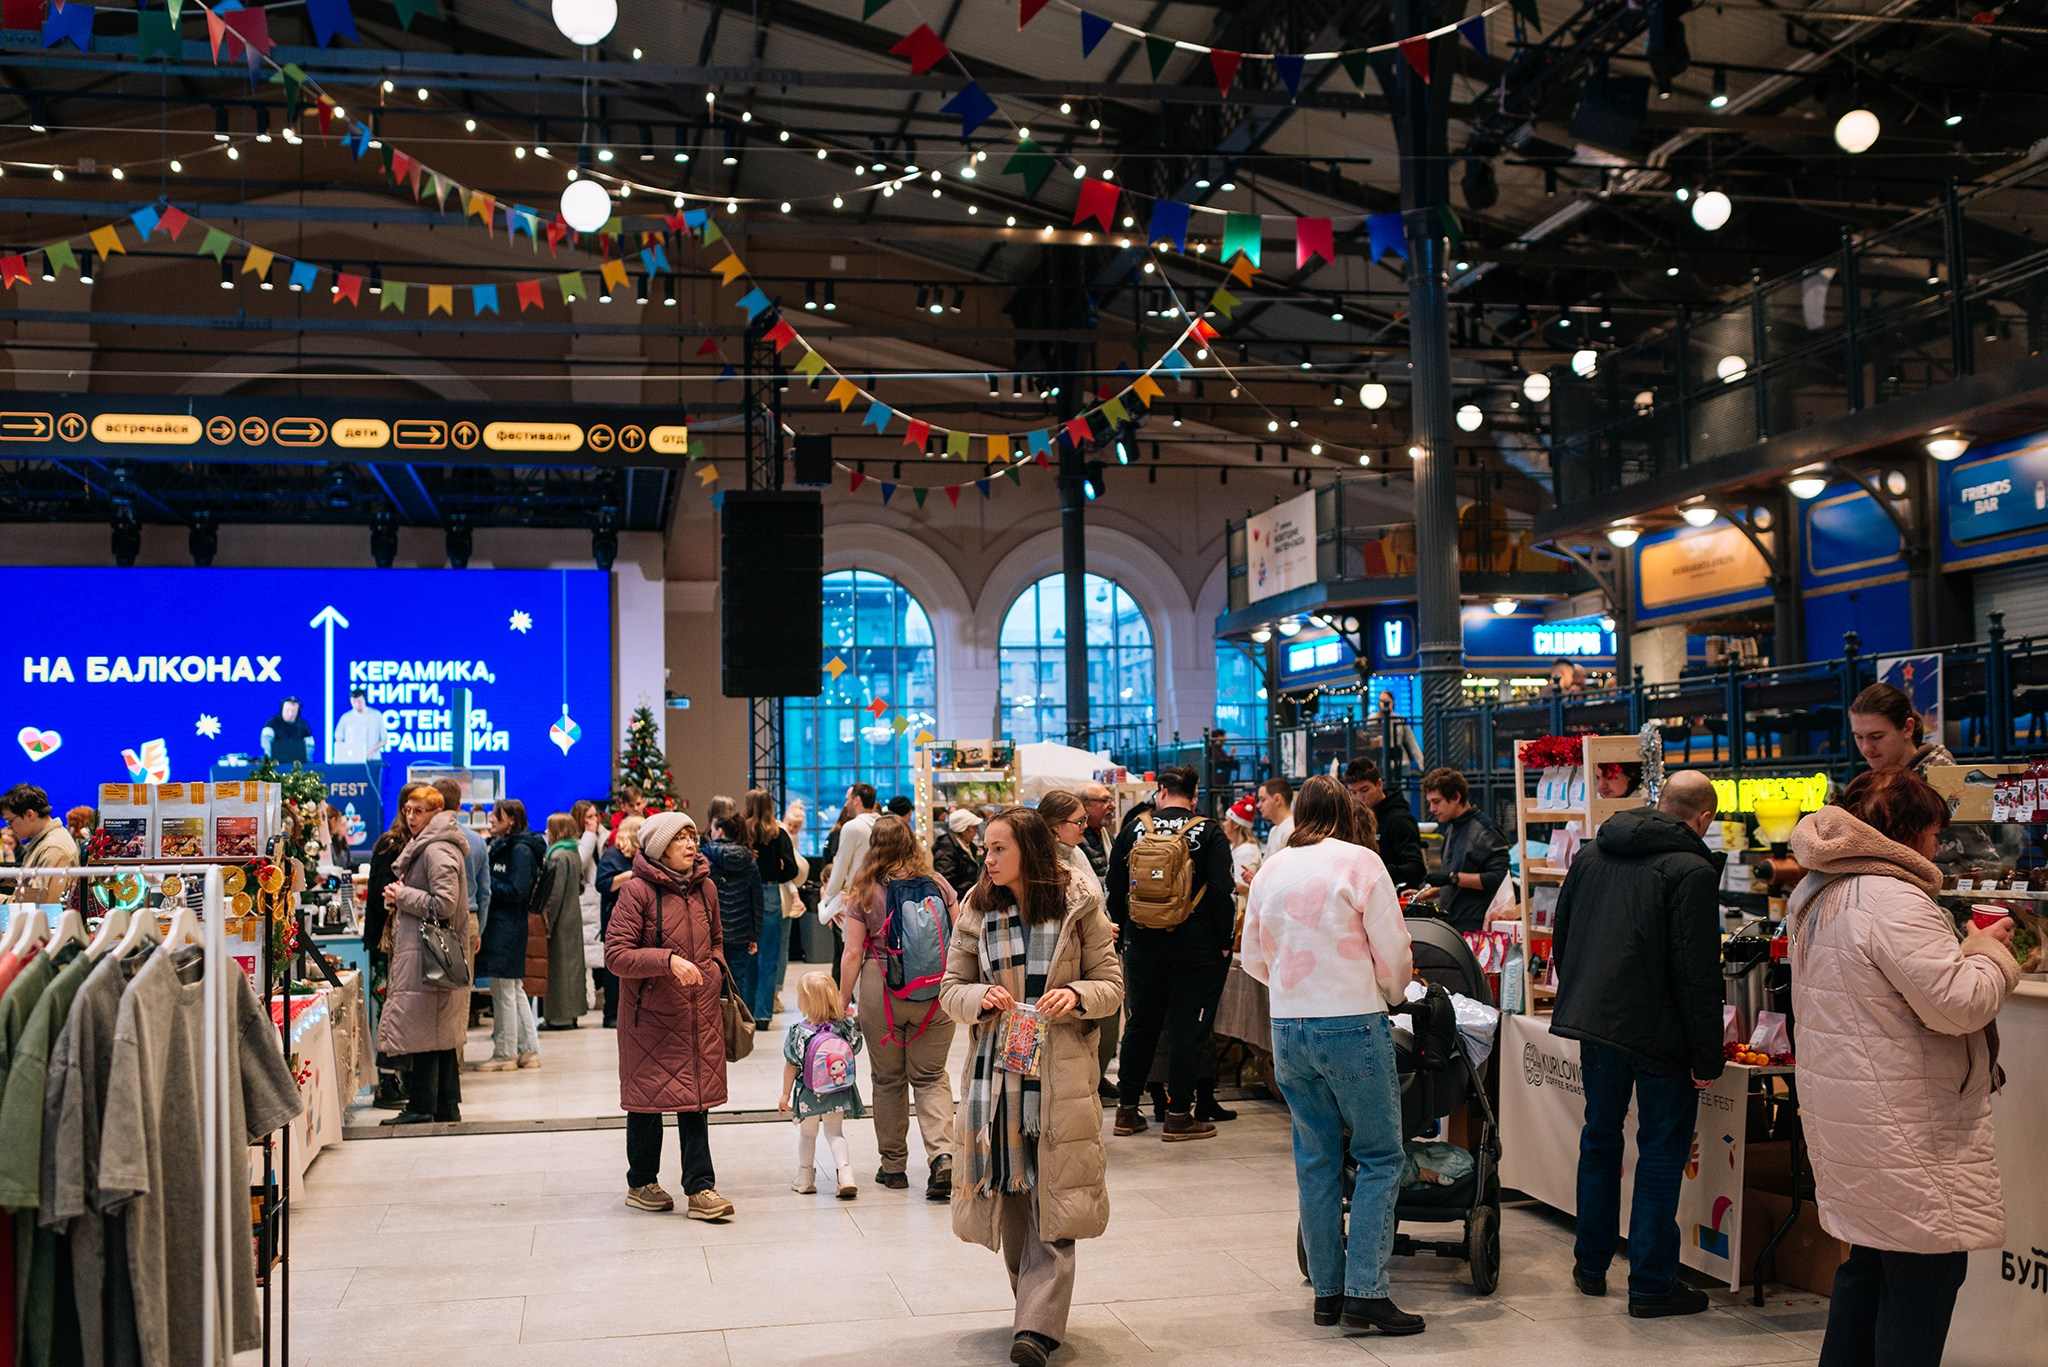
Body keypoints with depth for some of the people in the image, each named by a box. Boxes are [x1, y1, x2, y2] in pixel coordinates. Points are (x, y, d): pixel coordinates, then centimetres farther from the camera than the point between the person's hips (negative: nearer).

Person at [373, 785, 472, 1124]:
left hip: (427, 954, -11)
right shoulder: (424, 846, 20)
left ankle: (421, 1106, -3)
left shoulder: (437, 851, -14)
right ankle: (446, 1106, 17)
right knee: (442, 1033, 12)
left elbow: (444, 904, -21)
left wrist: (402, 894, -10)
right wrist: (399, 898, 9)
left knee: (418, 1031, -7)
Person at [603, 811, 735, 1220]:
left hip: (701, 1014, 4)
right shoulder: (638, 891, -10)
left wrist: (716, 969, 6)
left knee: (696, 1098, 2)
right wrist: (669, 960, -24)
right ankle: (641, 1183, 24)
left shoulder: (705, 888, 9)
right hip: (651, 1015, -4)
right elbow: (615, 955, -14)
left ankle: (700, 1189, 4)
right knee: (648, 1096, 7)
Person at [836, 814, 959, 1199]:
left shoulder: (864, 892, -5)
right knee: (931, 1077, 9)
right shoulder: (938, 885, 0)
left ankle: (893, 1166, 21)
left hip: (881, 993, -1)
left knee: (889, 1079, 13)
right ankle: (942, 1154, -10)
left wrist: (842, 1001, 4)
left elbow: (853, 954, -5)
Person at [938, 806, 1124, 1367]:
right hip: (994, 1069, 3)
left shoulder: (1078, 908, 0)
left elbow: (1112, 985, 4)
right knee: (1009, 1196, 8)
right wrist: (980, 998, -14)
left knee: (1052, 1201, -6)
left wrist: (1076, 996, -17)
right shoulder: (977, 911, 6)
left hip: (1060, 1073, -2)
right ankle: (1037, 1308, 24)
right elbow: (950, 990, 8)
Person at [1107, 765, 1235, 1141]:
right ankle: (1179, 1116, 5)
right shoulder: (1209, 834, -6)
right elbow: (1222, 892, -12)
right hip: (1195, 945, -3)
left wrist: (1120, 934, 17)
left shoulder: (1134, 830, 3)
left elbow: (1116, 889, 8)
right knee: (1187, 1028, 3)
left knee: (1140, 1023, 14)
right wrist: (1224, 942, -5)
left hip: (1143, 943, 3)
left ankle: (1127, 1109, 19)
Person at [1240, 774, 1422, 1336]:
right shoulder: (1360, 862, -7)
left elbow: (1254, 958, 14)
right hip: (1352, 1025, -5)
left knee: (1316, 1159, 12)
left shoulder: (1271, 869, 8)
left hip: (1287, 1030, 5)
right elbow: (1393, 953, -6)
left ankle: (1327, 1292, 17)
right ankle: (1365, 1293, -3)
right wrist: (1392, 995, 13)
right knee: (1380, 1157, 3)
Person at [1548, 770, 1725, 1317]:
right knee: (1662, 1150, 4)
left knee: (1600, 1139, 19)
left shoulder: (1590, 856, 7)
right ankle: (1651, 1284, 8)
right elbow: (1698, 974, -18)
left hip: (1594, 1022, 7)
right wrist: (1706, 1058, -13)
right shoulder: (1691, 871, -15)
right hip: (1659, 1034, -6)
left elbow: (1561, 940, 15)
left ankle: (1591, 1266, 28)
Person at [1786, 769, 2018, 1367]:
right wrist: (1990, 951, -4)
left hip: (1847, 1111, 10)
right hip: (1904, 1130, -10)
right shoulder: (1894, 902, -22)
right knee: (1925, 1273, -2)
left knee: (1870, 1261, 19)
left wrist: (1964, 949, 18)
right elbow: (1959, 1004, -23)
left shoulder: (1815, 895, 10)